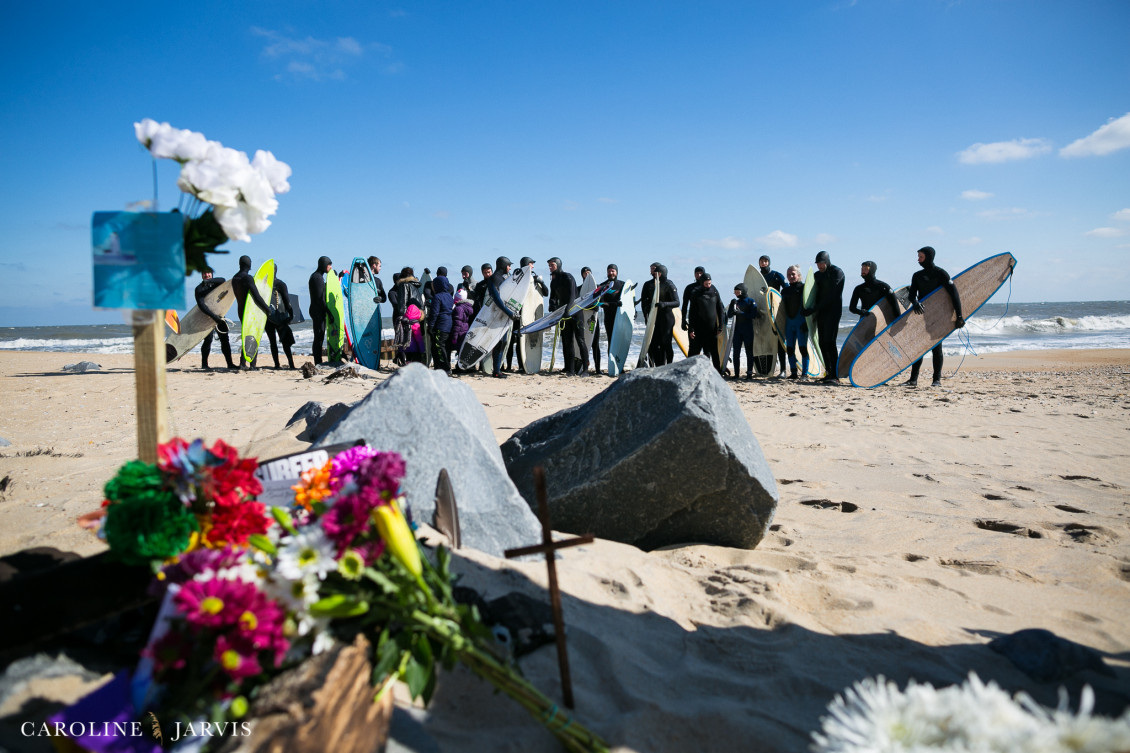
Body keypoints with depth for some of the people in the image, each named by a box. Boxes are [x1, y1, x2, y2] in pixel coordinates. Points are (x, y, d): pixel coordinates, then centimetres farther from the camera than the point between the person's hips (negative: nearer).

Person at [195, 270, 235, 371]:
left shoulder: (215, 284, 9)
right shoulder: (199, 289, -5)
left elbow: (223, 280, -14)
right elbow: (201, 305, -18)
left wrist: (209, 281, -26)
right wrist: (213, 316, -28)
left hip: (219, 315, 5)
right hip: (208, 317, -4)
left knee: (224, 339, 3)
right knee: (208, 339, -12)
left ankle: (230, 363, 5)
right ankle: (204, 364, -6)